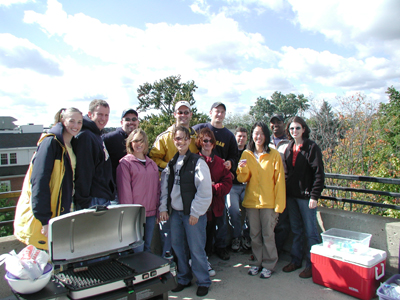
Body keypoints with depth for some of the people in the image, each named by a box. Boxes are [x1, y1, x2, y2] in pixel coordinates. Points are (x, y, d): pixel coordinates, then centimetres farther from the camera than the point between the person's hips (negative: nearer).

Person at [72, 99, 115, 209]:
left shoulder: (97, 136, 16)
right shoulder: (85, 136, -14)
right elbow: (83, 174, -19)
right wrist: (84, 202, -20)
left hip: (104, 199, 9)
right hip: (94, 201, -9)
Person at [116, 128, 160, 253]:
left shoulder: (152, 164, 13)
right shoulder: (125, 163, -6)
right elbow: (124, 190, -9)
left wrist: (158, 209, 8)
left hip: (151, 213, 5)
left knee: (148, 247, 15)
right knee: (138, 250, -1)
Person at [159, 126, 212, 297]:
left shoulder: (197, 162, -9)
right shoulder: (171, 163, 10)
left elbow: (205, 191, -13)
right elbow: (164, 187, 11)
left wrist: (195, 212, -13)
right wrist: (163, 208, 4)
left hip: (193, 213, -5)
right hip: (174, 212, 6)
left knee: (196, 249, 1)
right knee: (178, 247, 13)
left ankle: (203, 282, 21)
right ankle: (184, 279, 32)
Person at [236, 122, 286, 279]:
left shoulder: (274, 155, -4)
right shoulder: (246, 154, 4)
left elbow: (279, 180, -4)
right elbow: (242, 178, 4)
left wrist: (279, 204, -8)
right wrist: (243, 168, -18)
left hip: (268, 201, -3)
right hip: (251, 200, 3)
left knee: (268, 234, 5)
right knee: (254, 234, 13)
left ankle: (268, 265, 22)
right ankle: (258, 262, 30)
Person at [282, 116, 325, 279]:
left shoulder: (311, 147, -8)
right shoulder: (289, 148, 11)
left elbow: (319, 173, -12)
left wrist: (314, 196, -16)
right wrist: (286, 191, 7)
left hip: (306, 196, -6)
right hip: (291, 195, 6)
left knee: (310, 231, 4)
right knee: (295, 230, 16)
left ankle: (311, 264, 17)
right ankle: (295, 260, 28)